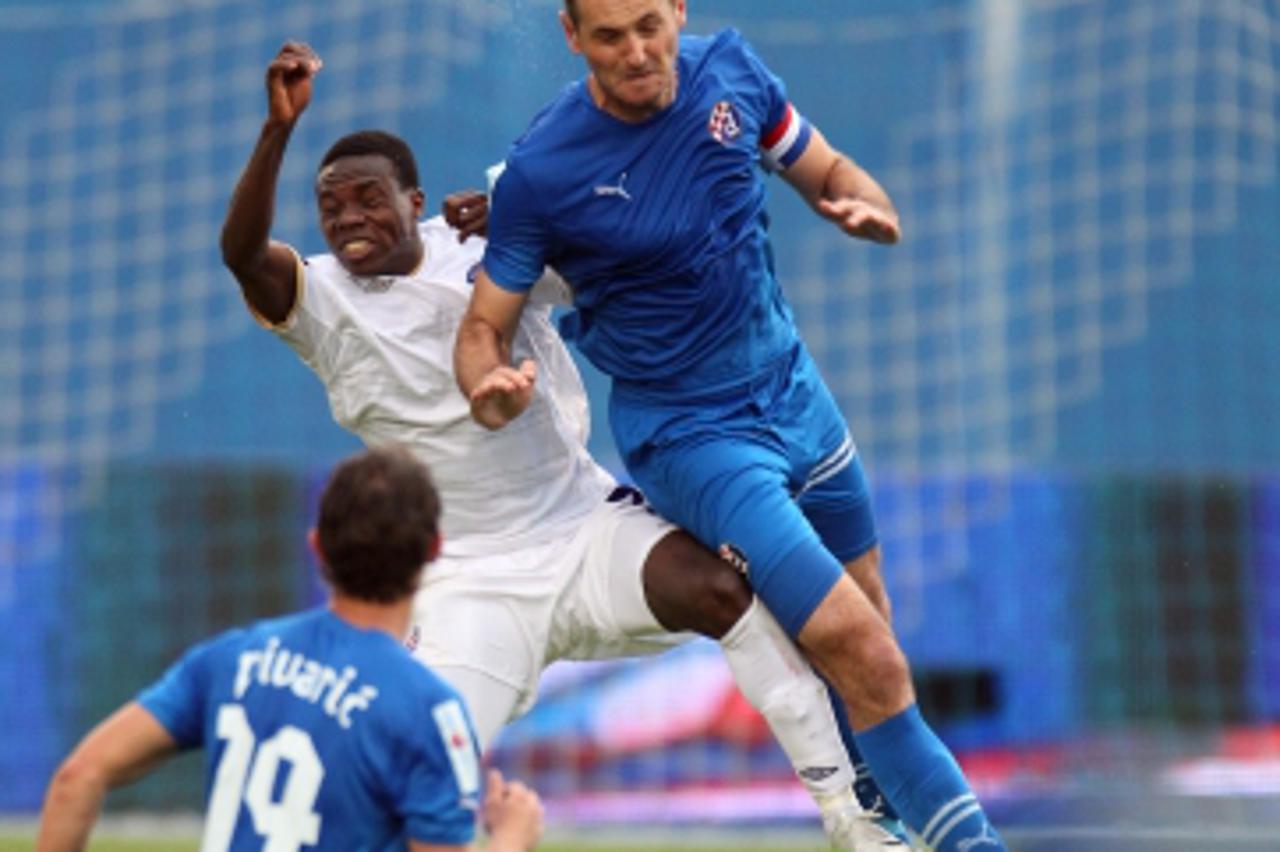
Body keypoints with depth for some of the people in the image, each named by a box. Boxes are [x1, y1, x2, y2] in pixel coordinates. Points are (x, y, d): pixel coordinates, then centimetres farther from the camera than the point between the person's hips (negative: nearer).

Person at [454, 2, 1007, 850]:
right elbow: (486, 326, -9)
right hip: (690, 433, -5)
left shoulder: (730, 69, -8)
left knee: (870, 642, 16)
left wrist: (869, 207, -16)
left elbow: (826, 170, 7)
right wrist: (492, 391, -32)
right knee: (867, 660, -14)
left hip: (792, 390, 5)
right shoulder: (539, 173, -20)